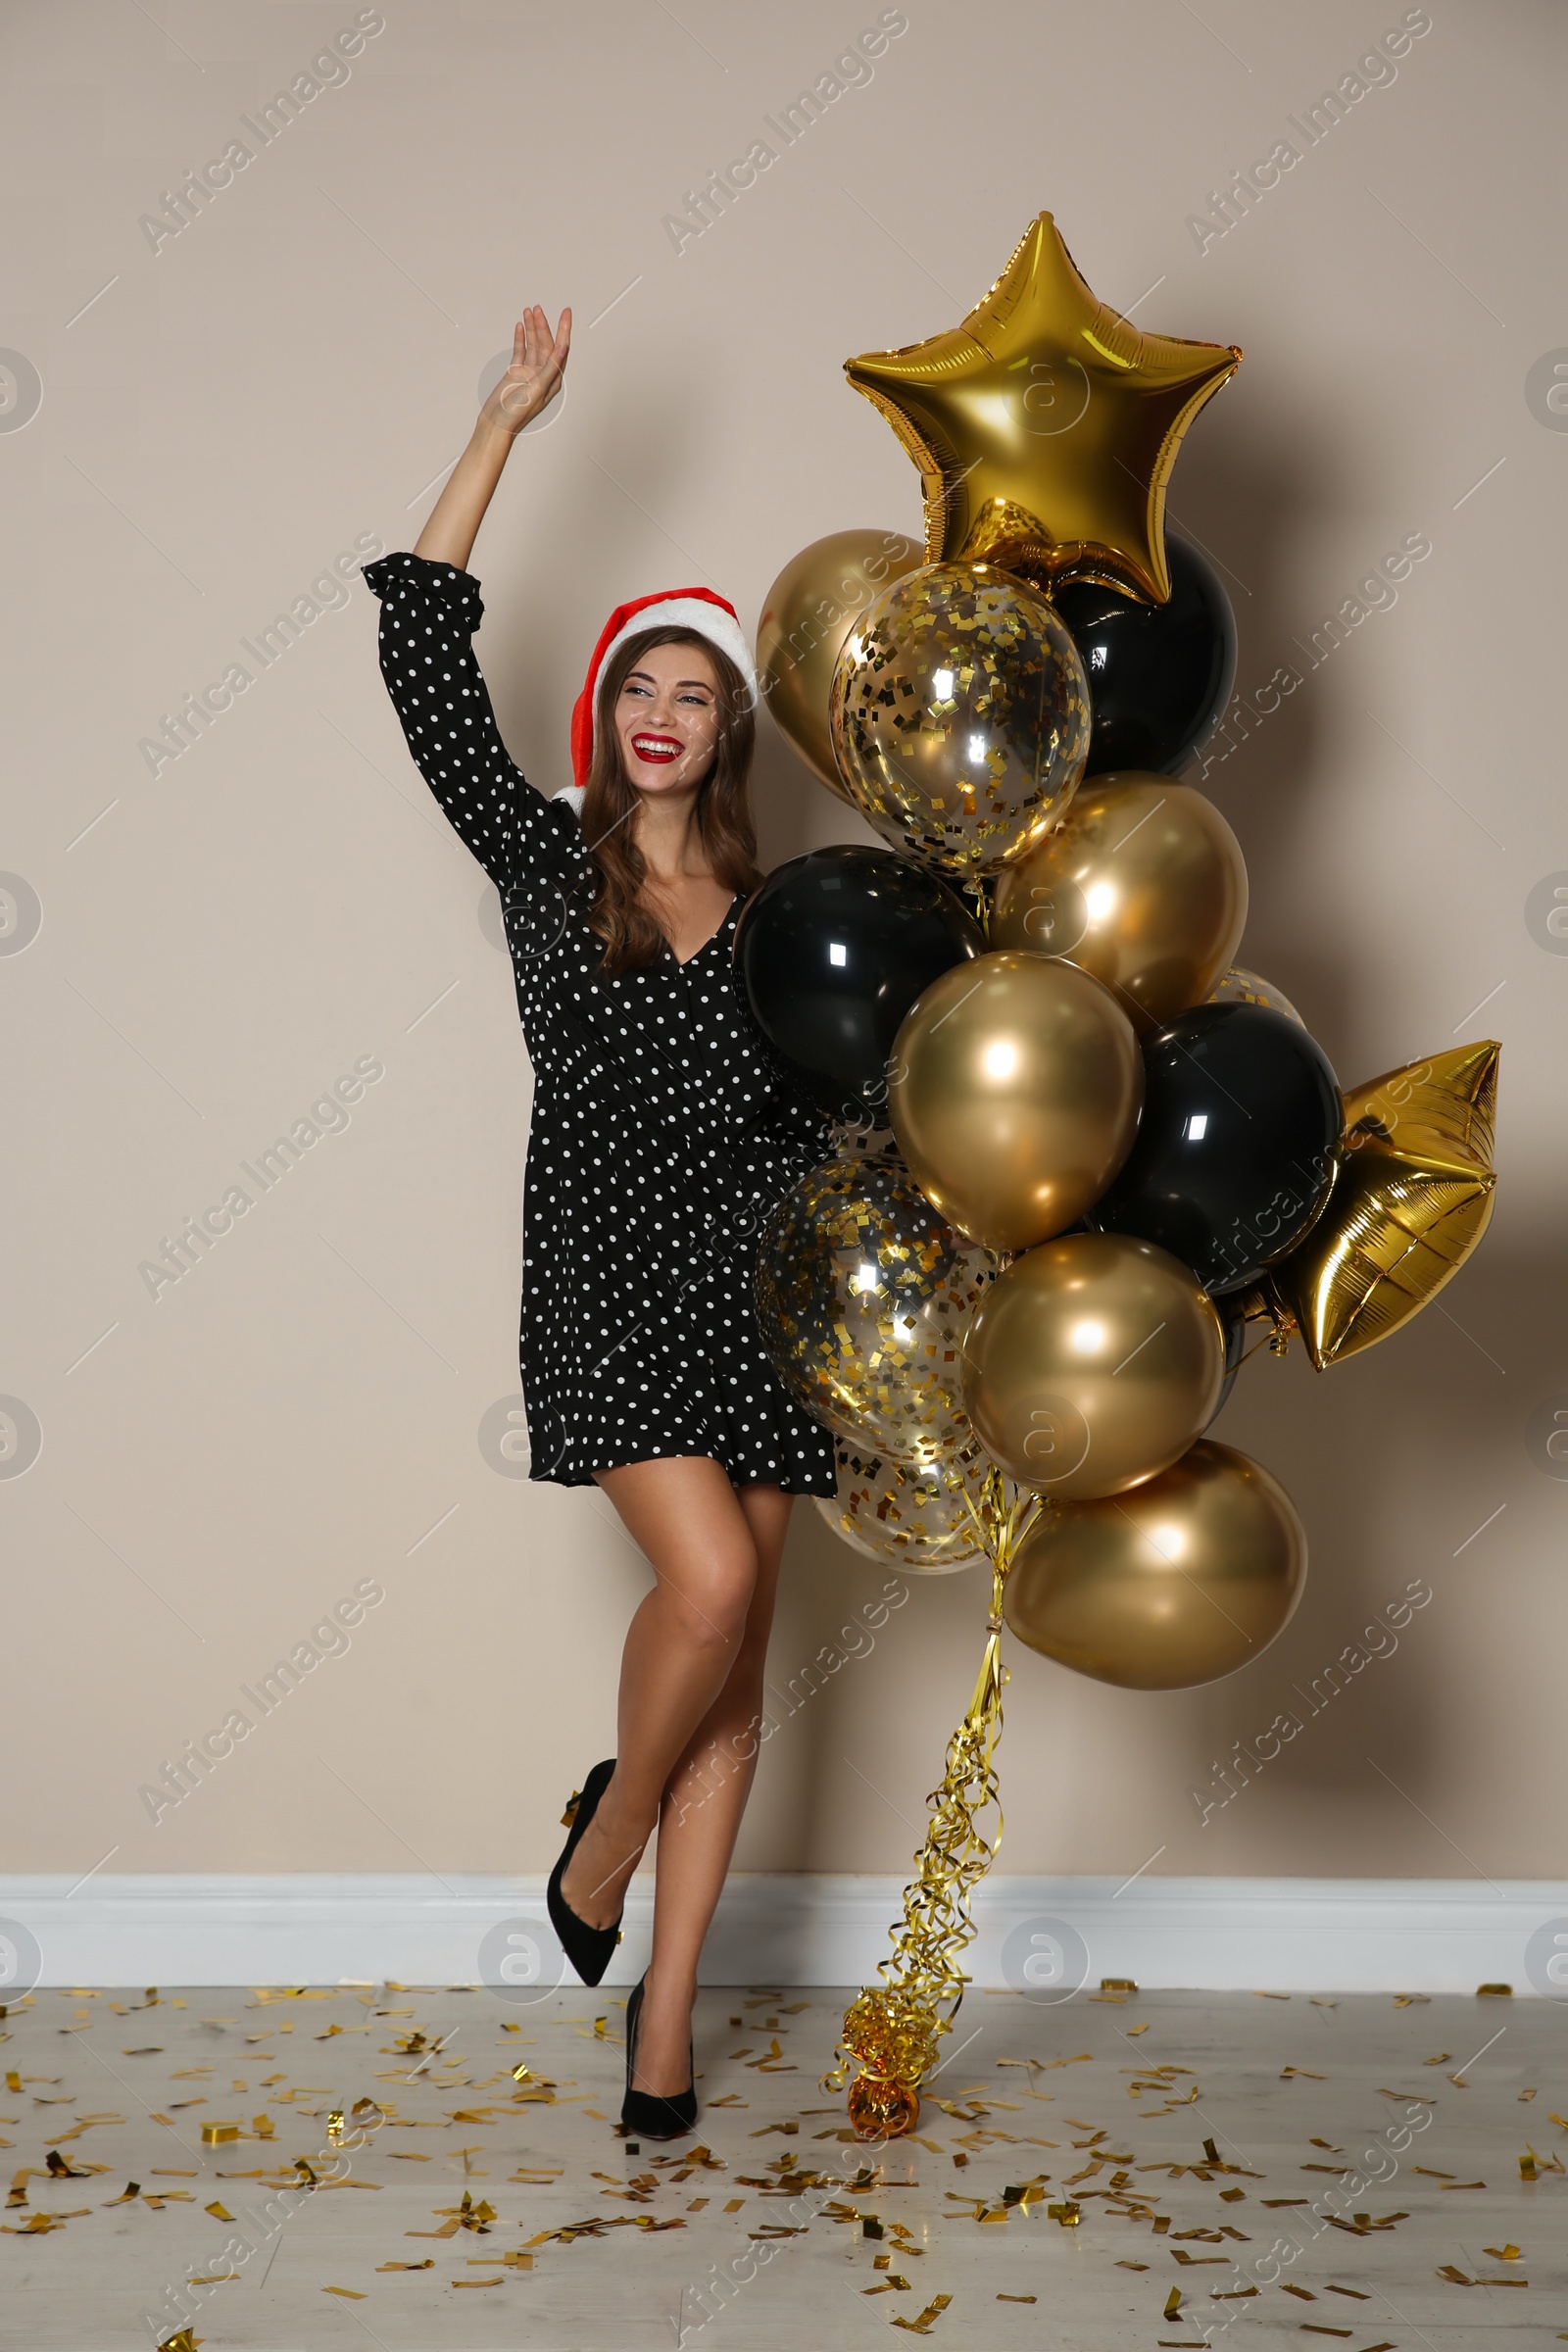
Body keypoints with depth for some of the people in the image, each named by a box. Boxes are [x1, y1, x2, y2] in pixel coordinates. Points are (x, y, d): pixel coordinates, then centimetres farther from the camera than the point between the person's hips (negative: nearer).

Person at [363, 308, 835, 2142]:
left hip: (756, 1285, 3)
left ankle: (666, 2001, 14)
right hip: (604, 1276, -3)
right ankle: (606, 1837, 11)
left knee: (736, 1652, 4)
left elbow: (826, 1112, 12)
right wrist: (505, 423, -1)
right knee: (711, 1579, -20)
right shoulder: (539, 856, 4)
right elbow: (422, 659, -2)